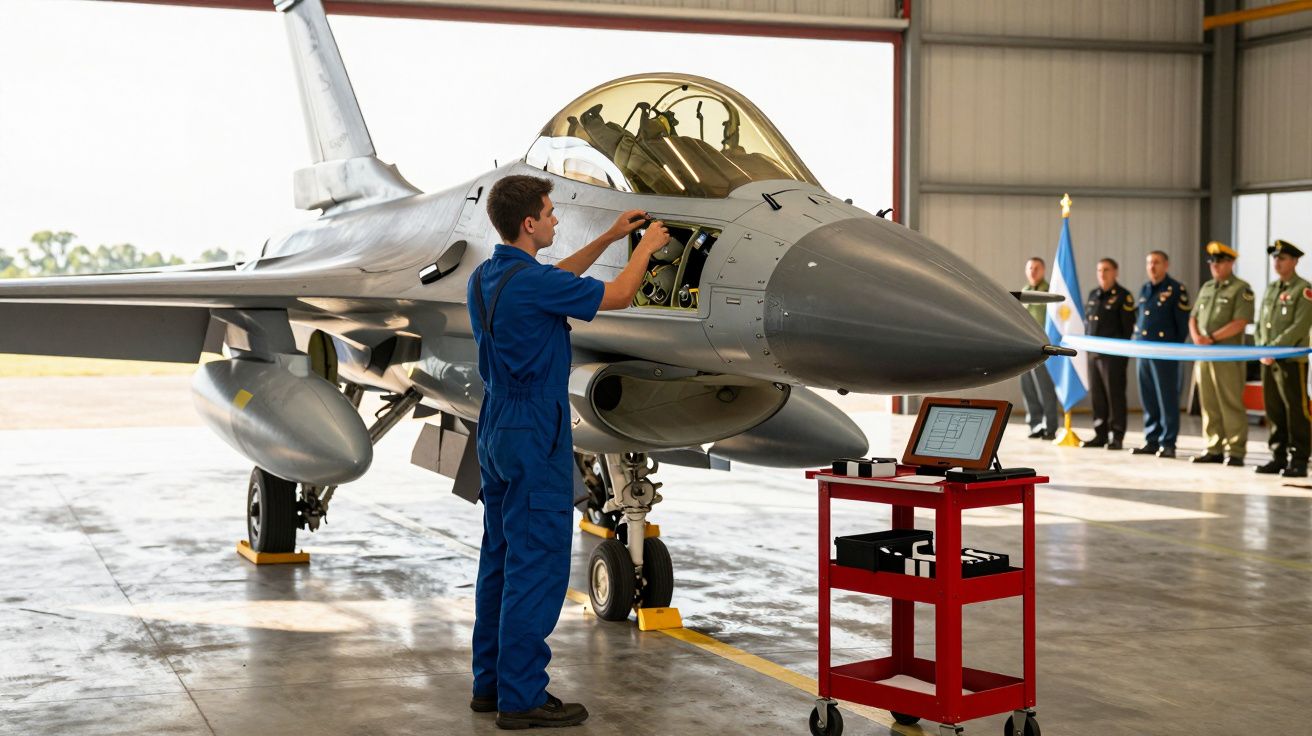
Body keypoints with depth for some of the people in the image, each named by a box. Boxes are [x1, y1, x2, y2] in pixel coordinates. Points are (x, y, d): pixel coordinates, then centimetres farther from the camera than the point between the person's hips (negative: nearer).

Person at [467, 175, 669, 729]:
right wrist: (646, 248, 10)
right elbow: (617, 297, -7)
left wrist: (609, 238, 27)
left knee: (501, 559, 13)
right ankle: (522, 698, -1)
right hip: (536, 435, -10)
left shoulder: (486, 278, 9)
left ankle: (491, 682, 20)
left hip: (496, 430, 10)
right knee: (537, 566, -5)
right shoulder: (531, 282, -19)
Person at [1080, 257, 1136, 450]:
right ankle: (1100, 434, 16)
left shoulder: (1123, 296, -6)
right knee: (1096, 395, 9)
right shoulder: (1093, 295, 15)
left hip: (1114, 354, -7)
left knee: (1115, 394, -3)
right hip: (1094, 353, 7)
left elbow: (1128, 326, -9)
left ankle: (1116, 436, 2)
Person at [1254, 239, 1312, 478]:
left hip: (1292, 361, -7)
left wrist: (1274, 349, -18)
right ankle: (1278, 457, 18)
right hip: (1268, 361, 7)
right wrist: (1261, 349, 2)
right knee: (1273, 411, 10)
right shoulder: (1270, 289, 16)